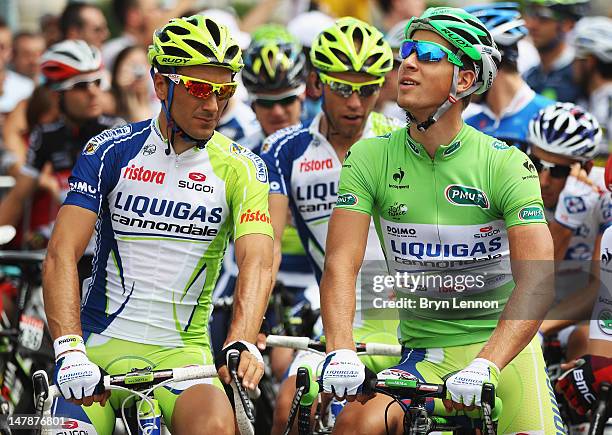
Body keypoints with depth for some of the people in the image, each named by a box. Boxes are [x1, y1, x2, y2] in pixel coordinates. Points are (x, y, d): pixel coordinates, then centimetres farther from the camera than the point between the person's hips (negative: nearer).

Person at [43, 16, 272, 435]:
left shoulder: (241, 168, 0)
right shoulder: (111, 151, -2)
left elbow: (257, 262, -13)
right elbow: (62, 254, -10)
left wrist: (242, 343, -33)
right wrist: (70, 350, -26)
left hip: (182, 351, 0)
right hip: (101, 346, 1)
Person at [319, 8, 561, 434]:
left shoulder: (505, 164, -9)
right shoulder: (370, 158, -2)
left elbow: (536, 278, -19)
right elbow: (342, 262, -11)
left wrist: (485, 366, -34)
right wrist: (341, 352, -29)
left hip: (504, 348, 0)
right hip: (424, 354, 1)